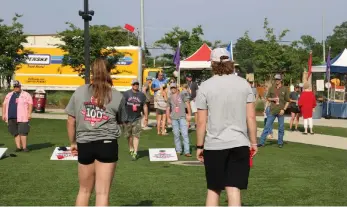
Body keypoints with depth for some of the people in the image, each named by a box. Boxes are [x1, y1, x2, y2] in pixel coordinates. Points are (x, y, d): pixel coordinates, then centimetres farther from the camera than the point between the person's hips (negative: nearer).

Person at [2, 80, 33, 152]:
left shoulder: (26, 95, 4)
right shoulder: (9, 95, 18)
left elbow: (30, 104, -3)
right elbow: (4, 104, 19)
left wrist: (29, 114, -13)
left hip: (22, 117, -5)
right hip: (11, 118, 5)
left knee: (22, 132, -10)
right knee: (15, 133, 5)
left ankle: (24, 147, -7)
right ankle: (18, 147, 8)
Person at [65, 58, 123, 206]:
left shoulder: (79, 92, 5)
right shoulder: (117, 96, -1)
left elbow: (71, 121, 7)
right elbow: (121, 121, 11)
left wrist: (73, 143, 18)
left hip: (84, 144, 3)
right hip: (107, 144, -3)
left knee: (84, 190, 19)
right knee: (102, 192, 2)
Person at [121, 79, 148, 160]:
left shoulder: (141, 95, 6)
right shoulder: (126, 94, 0)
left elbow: (144, 106, 12)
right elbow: (122, 104, -2)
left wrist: (146, 116, 9)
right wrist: (122, 116, -8)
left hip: (137, 118, 0)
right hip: (127, 118, 0)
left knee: (136, 135, -9)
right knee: (129, 135, 10)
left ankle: (135, 153, -9)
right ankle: (131, 149, 31)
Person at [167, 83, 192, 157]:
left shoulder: (182, 96, 4)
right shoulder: (170, 98, 13)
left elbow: (187, 104, 3)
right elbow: (168, 109, 17)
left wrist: (189, 114, -3)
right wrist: (168, 118, 8)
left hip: (182, 117, -3)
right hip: (174, 118, 3)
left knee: (185, 134, -9)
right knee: (176, 135, 6)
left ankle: (187, 151, -11)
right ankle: (178, 150, 15)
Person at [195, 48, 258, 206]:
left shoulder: (205, 86, -3)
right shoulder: (244, 84, 3)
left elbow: (201, 121, -4)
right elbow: (251, 117, 1)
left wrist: (199, 146, 5)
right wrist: (253, 142, 10)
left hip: (214, 145, -1)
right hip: (240, 144, 1)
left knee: (213, 189, 14)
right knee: (234, 189, 1)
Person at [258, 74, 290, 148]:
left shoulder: (285, 89, 2)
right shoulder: (271, 88, 8)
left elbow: (287, 101, 3)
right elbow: (268, 98, 15)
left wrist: (284, 109, -9)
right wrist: (272, 99, -6)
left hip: (281, 111, -1)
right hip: (272, 111, 1)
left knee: (281, 127, 4)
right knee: (267, 126, -1)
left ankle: (280, 143, 16)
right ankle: (262, 142, 1)